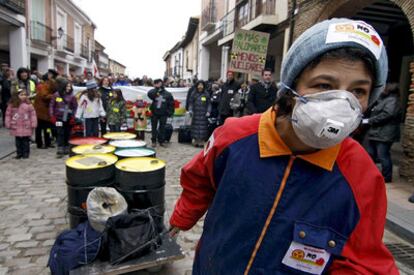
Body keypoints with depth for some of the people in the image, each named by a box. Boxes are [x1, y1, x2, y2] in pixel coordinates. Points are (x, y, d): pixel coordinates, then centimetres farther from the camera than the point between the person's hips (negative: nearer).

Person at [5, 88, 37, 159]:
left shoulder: (28, 104, -4)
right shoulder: (12, 105, -1)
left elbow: (33, 114, -3)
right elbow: (8, 115, 4)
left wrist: (33, 124, -5)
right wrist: (8, 124, 1)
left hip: (26, 127, -1)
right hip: (16, 127, 1)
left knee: (26, 141, 5)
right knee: (18, 141, 9)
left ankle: (26, 153, 15)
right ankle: (19, 153, 19)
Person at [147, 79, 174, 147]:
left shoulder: (167, 94, 0)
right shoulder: (154, 92, 1)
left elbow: (171, 104, 2)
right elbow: (149, 94, -22)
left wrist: (170, 112, -4)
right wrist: (156, 89, -25)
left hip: (163, 114, -1)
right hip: (154, 113, 1)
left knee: (162, 128, 5)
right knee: (154, 127, 7)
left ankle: (161, 141, 16)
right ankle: (154, 141, 17)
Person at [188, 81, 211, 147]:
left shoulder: (206, 94, 3)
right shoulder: (194, 93, 5)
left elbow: (209, 104, 4)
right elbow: (191, 103, 8)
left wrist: (208, 111, -7)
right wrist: (190, 110, -5)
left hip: (203, 114, 0)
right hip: (196, 113, 1)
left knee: (203, 126, -1)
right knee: (195, 126, 2)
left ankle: (201, 141, 5)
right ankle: (195, 141, 10)